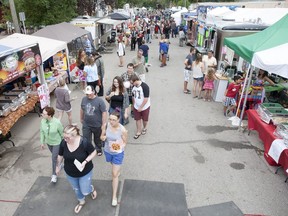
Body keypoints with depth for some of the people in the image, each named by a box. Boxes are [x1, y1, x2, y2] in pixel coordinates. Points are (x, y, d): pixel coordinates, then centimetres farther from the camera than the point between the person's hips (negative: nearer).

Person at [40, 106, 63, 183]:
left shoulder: (57, 123, -32)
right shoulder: (43, 121, -19)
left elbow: (62, 133, -17)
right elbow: (42, 131, -2)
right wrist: (42, 142, 5)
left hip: (57, 143, -5)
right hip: (48, 142, 5)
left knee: (54, 158, 3)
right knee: (55, 155, 25)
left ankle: (54, 174, 25)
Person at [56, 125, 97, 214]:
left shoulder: (84, 142, -31)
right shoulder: (63, 143, -20)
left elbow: (93, 152, -15)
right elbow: (60, 156, -1)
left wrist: (85, 162, -29)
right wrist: (58, 167, 12)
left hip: (85, 172, -4)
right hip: (70, 173, 4)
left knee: (85, 191, 10)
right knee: (76, 189, 25)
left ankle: (92, 188, 47)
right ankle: (81, 202, 56)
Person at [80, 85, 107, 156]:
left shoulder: (99, 101, -18)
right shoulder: (84, 99, -4)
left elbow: (104, 112, -18)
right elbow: (82, 109, 12)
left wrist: (103, 124, -18)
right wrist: (81, 118, 20)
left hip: (97, 125, -2)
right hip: (86, 125, 3)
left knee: (97, 139, 20)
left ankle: (99, 150, 45)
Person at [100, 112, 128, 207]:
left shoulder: (123, 130, -28)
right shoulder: (106, 125, -19)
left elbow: (125, 142, -13)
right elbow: (102, 136, -4)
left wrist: (120, 147, -34)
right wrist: (103, 137, -28)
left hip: (118, 154, -4)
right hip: (107, 151, 4)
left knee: (114, 175, 2)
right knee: (113, 165, 33)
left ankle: (114, 196, 19)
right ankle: (117, 170, 69)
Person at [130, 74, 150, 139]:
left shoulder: (145, 86, -25)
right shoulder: (134, 86, -6)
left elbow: (146, 99, -24)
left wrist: (141, 107, -19)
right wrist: (134, 105, 8)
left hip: (145, 107, -4)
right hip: (136, 107, 5)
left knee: (144, 119, 15)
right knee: (137, 119, 11)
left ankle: (144, 128, 43)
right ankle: (138, 132, 27)